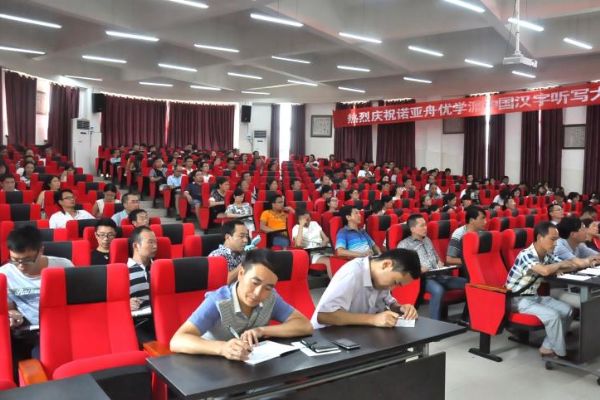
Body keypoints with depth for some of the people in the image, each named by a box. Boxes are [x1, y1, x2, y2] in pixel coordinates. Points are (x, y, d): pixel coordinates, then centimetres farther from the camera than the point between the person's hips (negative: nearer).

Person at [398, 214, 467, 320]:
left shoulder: (427, 240, 23)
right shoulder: (404, 245, 0)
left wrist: (440, 263, 7)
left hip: (439, 276, 7)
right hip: (422, 278, -7)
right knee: (438, 290, -39)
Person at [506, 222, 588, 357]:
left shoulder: (547, 255, 2)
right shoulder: (526, 255, -26)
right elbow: (545, 271, -42)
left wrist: (582, 263, -12)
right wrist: (560, 264, -20)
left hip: (534, 296, 9)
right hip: (518, 300, -9)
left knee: (567, 310, 1)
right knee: (552, 315, -24)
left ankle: (548, 347, 7)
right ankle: (562, 354, -2)